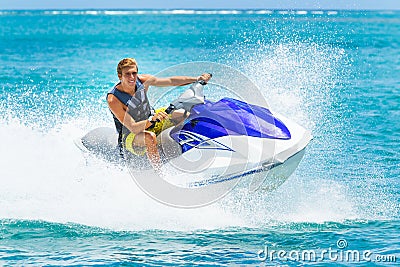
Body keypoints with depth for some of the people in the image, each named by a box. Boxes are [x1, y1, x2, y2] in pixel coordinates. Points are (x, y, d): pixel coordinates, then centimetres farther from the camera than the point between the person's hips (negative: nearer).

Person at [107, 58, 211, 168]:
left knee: (183, 115, -7)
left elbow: (171, 81, -4)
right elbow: (133, 128, -34)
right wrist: (152, 120, -50)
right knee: (150, 137, -40)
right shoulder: (113, 100, -28)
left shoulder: (142, 81, -12)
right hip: (130, 137, -7)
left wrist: (198, 79, -9)